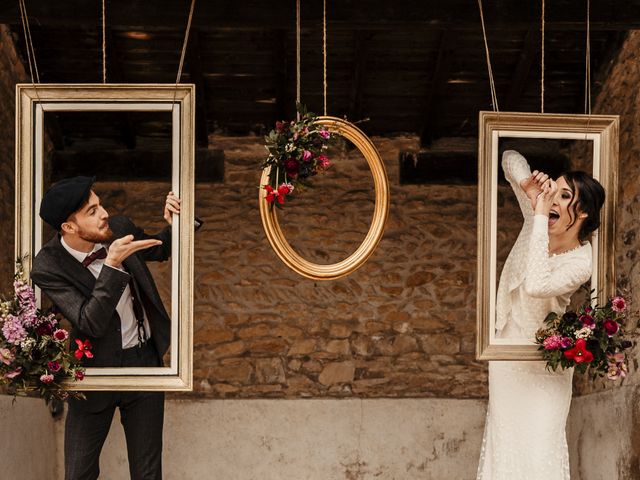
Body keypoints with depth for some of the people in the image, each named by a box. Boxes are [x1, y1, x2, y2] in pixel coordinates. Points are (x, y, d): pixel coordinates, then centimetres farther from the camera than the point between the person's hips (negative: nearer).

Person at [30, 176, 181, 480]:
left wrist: (175, 225, -9)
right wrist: (112, 265, -36)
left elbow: (160, 250, 13)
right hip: (98, 368, -3)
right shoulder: (49, 268, -21)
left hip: (144, 358, 3)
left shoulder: (119, 229, -9)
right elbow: (91, 323, -29)